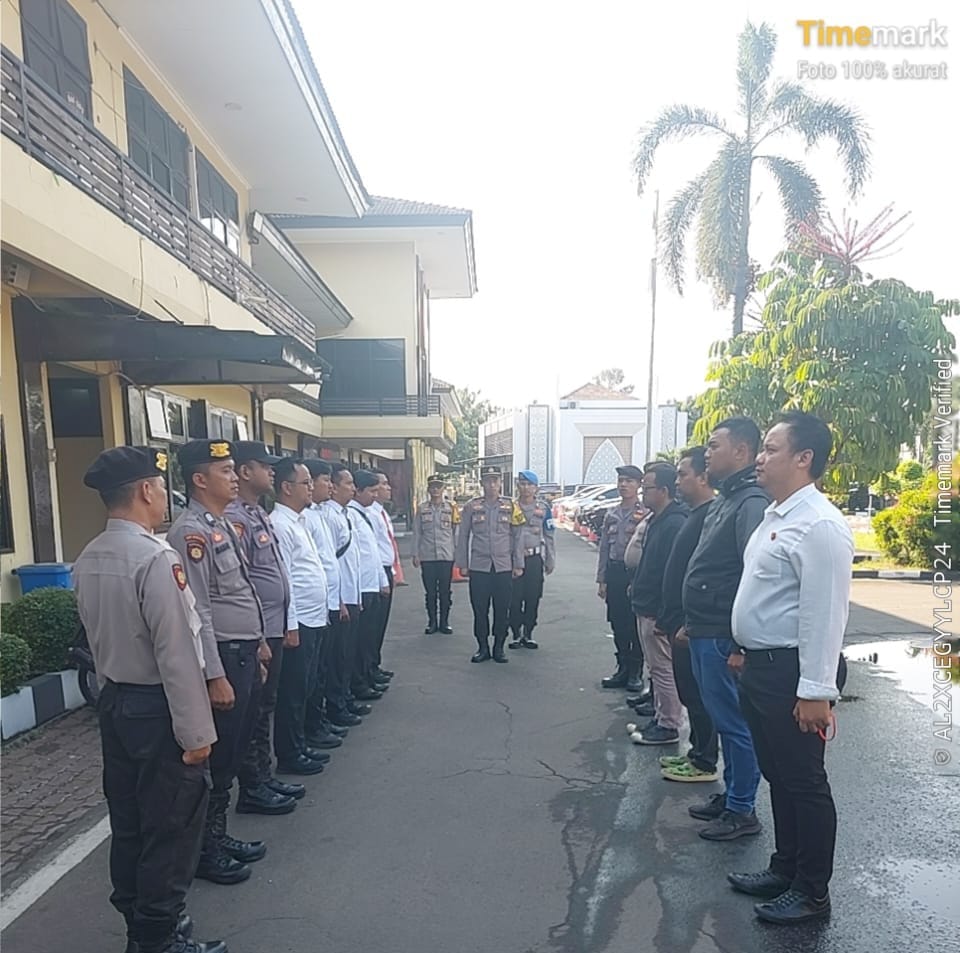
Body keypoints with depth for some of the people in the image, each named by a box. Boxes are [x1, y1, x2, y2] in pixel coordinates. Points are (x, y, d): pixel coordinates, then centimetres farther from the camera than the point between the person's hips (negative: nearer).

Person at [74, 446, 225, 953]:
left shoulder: (86, 560, 3)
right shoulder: (156, 557, -24)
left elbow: (99, 639, 12)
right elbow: (177, 653, -24)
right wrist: (196, 731, -17)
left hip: (113, 703, 9)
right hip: (157, 708, -9)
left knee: (127, 822, 21)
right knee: (170, 827, 9)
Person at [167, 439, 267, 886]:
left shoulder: (223, 526, 11)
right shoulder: (190, 533, -19)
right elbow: (196, 613, -22)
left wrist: (258, 641, 20)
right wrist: (216, 677, -21)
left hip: (244, 654, 9)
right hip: (222, 659, -9)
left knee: (231, 756, 20)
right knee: (214, 759, 6)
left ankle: (218, 835, 36)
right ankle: (203, 850, 24)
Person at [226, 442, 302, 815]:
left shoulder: (260, 514, 12)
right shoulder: (235, 519, -18)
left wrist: (277, 630, 16)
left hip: (273, 629, 9)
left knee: (264, 710, 19)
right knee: (252, 714, 6)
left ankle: (264, 778, 33)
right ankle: (251, 790, 21)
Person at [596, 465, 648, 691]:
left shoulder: (646, 514, -7)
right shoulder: (611, 515, 11)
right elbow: (603, 548, 11)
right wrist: (601, 579, 8)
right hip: (614, 572, 6)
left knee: (636, 625, 3)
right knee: (618, 624, 12)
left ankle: (635, 672, 16)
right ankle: (623, 669, 24)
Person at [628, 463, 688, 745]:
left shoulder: (674, 523, -20)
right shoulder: (657, 520, 13)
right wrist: (637, 588, 17)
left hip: (658, 612, -10)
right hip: (646, 608, 10)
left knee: (664, 669, 1)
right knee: (657, 668, 18)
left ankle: (669, 726, 13)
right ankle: (660, 718, 30)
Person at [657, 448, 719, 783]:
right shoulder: (695, 515, 14)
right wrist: (669, 617, 19)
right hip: (682, 623, 10)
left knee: (698, 695, 3)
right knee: (689, 693, 18)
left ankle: (704, 763, 17)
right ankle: (697, 753, 31)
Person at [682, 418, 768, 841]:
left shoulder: (751, 503, -18)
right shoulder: (724, 501, 14)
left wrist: (741, 644, -22)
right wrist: (691, 624, 19)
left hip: (724, 638, -10)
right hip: (704, 634, 10)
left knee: (734, 723, 5)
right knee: (724, 719, 20)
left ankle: (742, 811, 21)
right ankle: (730, 795, 35)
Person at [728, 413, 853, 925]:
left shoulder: (819, 524, -19)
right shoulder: (774, 516, 11)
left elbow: (824, 613, -22)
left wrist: (816, 691, -21)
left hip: (791, 672, -9)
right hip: (762, 665, 9)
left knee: (803, 782, 7)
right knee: (778, 776, 21)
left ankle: (812, 891, 26)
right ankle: (785, 868, 38)